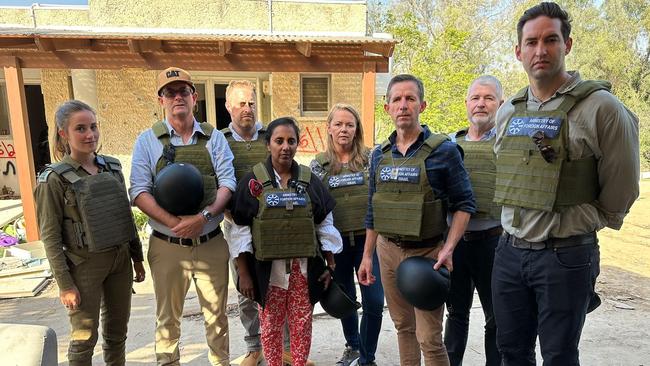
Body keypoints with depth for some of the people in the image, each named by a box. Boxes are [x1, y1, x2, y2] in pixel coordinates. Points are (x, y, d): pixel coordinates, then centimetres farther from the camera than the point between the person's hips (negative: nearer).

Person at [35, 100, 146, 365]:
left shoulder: (112, 167, 4)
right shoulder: (55, 178, -10)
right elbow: (50, 236, -9)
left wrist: (137, 258, 12)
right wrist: (65, 284, -12)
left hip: (120, 259, 5)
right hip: (85, 264, -4)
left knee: (117, 332, 17)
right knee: (84, 338, 7)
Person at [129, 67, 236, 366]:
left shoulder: (214, 137, 4)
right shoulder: (147, 140, 1)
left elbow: (228, 183, -3)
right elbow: (139, 191, -7)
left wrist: (203, 217, -19)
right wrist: (174, 223, -20)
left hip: (211, 243, 1)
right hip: (167, 246, 0)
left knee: (217, 313, 13)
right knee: (167, 316, 14)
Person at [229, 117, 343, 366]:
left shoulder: (310, 181, 4)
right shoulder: (252, 182, -3)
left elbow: (325, 226, 7)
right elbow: (241, 230, -3)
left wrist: (331, 266, 4)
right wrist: (243, 273, -4)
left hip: (305, 267, 2)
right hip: (268, 268, -1)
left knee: (302, 324, 10)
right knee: (271, 325, 10)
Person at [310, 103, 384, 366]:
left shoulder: (370, 158, 0)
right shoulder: (319, 164, 3)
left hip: (368, 238, -1)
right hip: (337, 241, 1)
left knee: (374, 302, -4)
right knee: (345, 298, 16)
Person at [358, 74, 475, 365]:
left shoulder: (443, 150, -9)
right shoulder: (379, 155, 5)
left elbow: (464, 204, -7)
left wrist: (448, 248, -18)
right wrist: (367, 256, 11)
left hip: (427, 253, -4)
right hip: (388, 250, 5)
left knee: (429, 338, 0)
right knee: (403, 326, 18)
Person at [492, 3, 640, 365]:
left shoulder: (601, 107, -11)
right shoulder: (507, 111, 6)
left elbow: (620, 192, -5)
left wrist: (570, 228, 3)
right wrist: (521, 225, 13)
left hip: (566, 257, -5)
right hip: (510, 251, 5)